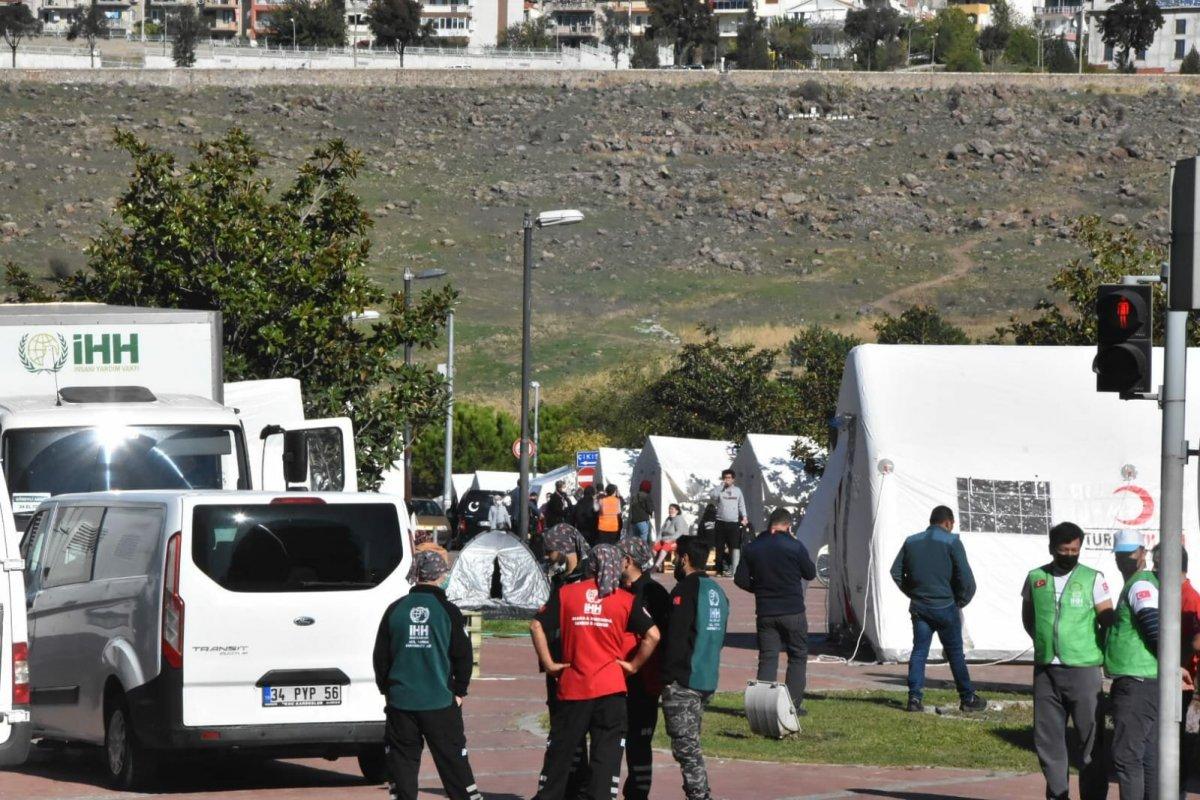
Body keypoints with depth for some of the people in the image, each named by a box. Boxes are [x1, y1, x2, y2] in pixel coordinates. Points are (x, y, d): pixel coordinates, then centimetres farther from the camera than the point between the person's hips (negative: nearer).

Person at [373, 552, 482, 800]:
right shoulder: (448, 611, -4)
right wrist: (459, 691, 8)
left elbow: (380, 655, 6)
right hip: (440, 702, -1)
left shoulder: (395, 610, 2)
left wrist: (385, 688, 17)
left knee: (402, 760, 7)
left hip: (401, 702, 1)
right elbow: (462, 655, -3)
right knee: (452, 760, 4)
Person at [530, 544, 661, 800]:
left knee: (560, 749, 12)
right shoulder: (625, 600, -1)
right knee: (606, 753, 2)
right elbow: (652, 635, -9)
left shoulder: (566, 594, 2)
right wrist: (633, 665, 2)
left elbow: (536, 626, -4)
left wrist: (548, 663, 2)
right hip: (610, 689, -1)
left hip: (572, 686, 1)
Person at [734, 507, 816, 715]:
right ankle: (794, 703, 4)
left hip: (765, 612, 3)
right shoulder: (794, 546, -10)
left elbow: (740, 579, 2)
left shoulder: (753, 548, 1)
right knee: (798, 656, 9)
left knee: (767, 658, 8)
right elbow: (810, 573, 1)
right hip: (793, 611, -3)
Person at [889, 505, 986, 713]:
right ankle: (967, 698, 11)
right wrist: (961, 601, 3)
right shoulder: (951, 542, -7)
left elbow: (896, 572, 9)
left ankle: (915, 696, -4)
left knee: (919, 651, 6)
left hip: (919, 607, 4)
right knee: (955, 653, 5)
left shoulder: (911, 542, 8)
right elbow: (965, 577, -12)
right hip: (945, 606, -4)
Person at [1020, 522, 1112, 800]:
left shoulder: (1093, 579, -1)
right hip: (1046, 670, 3)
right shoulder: (1036, 578, 7)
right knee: (1047, 738, 7)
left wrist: (1103, 655, -3)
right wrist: (1046, 643, 11)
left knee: (1091, 739, -3)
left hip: (1084, 670, -3)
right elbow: (1028, 617, 20)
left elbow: (1109, 623, 1)